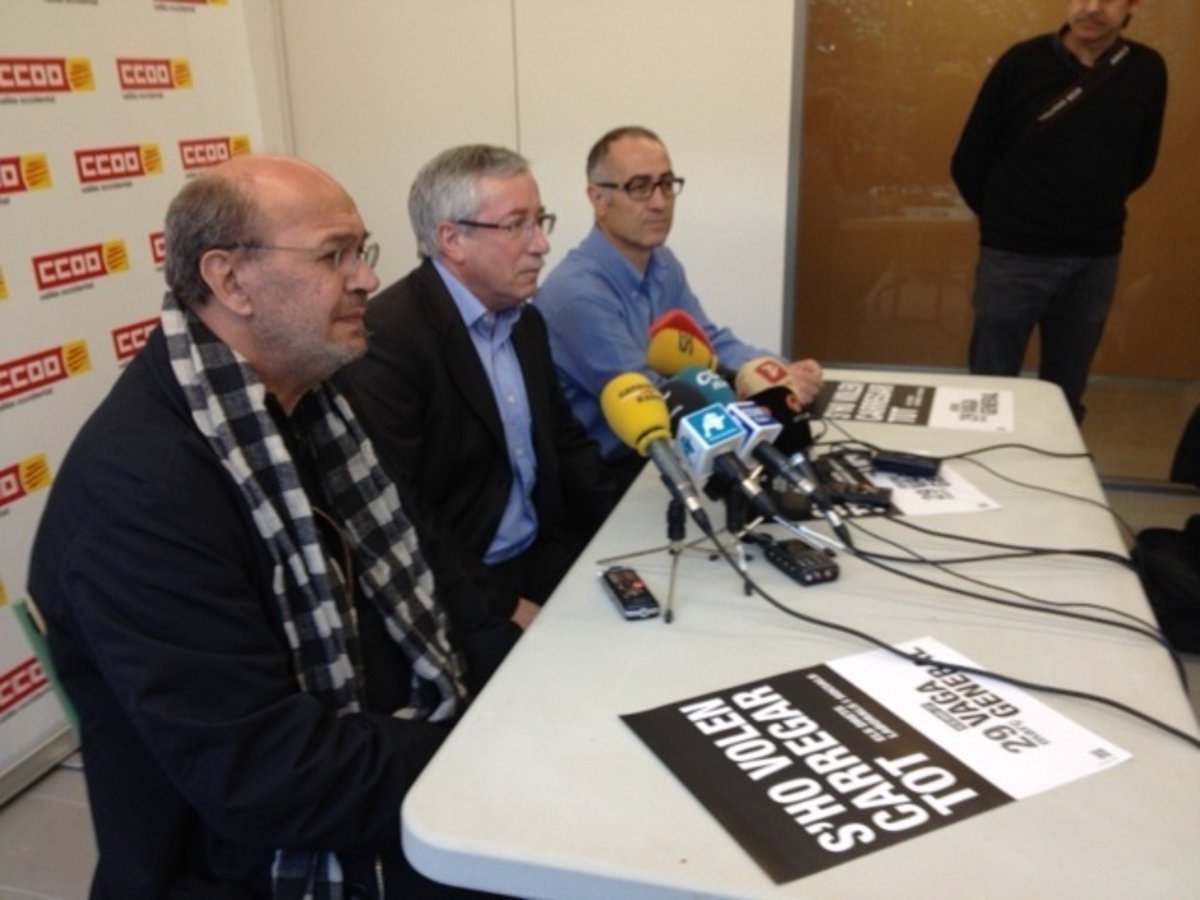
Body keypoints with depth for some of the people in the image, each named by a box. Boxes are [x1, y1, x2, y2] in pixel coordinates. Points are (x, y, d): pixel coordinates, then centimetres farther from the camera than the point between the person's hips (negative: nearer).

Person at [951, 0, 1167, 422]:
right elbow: (968, 162, -1)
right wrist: (1005, 219, 9)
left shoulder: (1146, 70, 0)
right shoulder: (1023, 62, -8)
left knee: (1067, 392, 13)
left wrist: (1092, 213, 13)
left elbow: (1139, 165, 13)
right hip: (1015, 255, -2)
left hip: (1096, 260, 3)